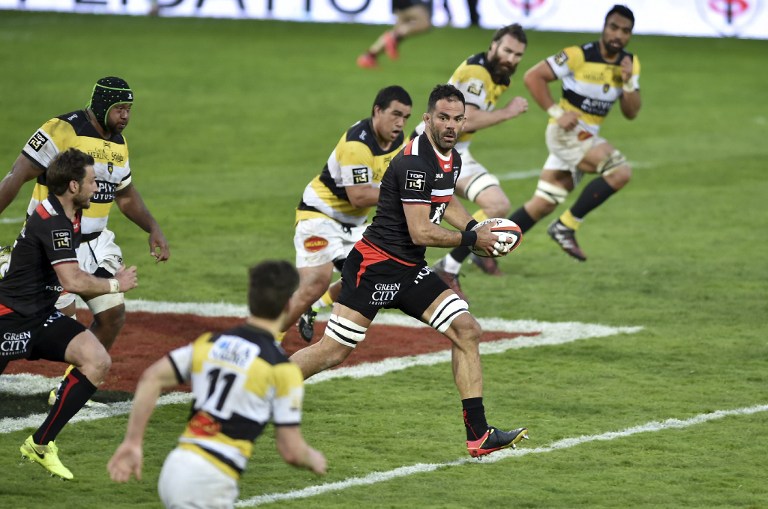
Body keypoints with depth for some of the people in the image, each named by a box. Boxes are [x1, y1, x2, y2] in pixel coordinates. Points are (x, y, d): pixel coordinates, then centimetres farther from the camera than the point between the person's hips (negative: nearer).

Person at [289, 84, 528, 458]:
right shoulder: (414, 162, -21)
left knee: (466, 330, -3)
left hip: (411, 271, 9)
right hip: (375, 265, -9)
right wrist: (471, 239, -10)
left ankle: (478, 435, -1)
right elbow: (421, 233, -22)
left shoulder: (452, 159, 9)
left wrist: (477, 228, 14)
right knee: (333, 351, -9)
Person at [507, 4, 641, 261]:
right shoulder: (578, 56, -16)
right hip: (566, 132, -7)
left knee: (542, 205, 9)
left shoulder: (630, 64, 4)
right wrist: (556, 112, -17)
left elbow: (631, 113, 3)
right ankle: (566, 226, -14)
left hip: (587, 138, 7)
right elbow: (533, 76, -12)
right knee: (620, 171, -24)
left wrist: (629, 82, -14)